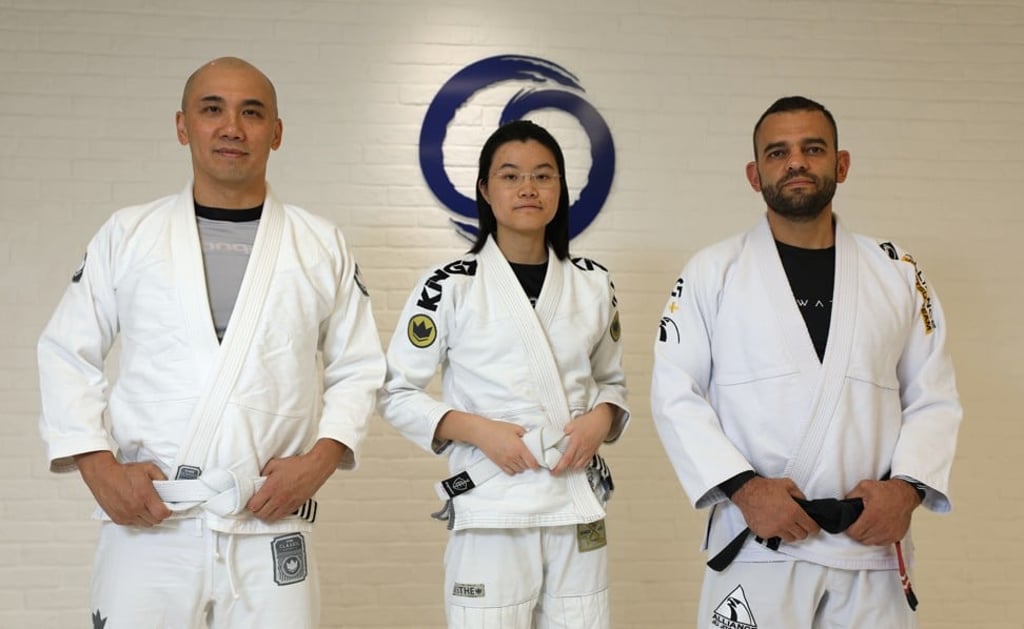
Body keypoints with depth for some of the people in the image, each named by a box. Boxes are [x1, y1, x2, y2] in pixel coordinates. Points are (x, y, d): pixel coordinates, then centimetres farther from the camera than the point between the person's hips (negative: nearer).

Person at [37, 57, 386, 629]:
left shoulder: (323, 247, 6)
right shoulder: (127, 234, 6)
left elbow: (359, 370, 9)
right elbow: (66, 355, 8)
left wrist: (321, 458, -6)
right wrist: (97, 464, -3)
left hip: (272, 533, 0)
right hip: (146, 523, 0)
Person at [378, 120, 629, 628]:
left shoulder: (593, 283, 5)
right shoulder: (450, 287, -5)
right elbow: (396, 394, -2)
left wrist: (602, 419, -6)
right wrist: (476, 429, -15)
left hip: (579, 511, 3)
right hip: (490, 514, -3)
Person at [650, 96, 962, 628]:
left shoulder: (898, 272, 8)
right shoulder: (712, 272, 1)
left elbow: (933, 396, 8)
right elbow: (675, 394, -3)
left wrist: (908, 486, -8)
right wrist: (743, 487, -14)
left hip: (872, 545, 2)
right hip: (758, 543, -2)